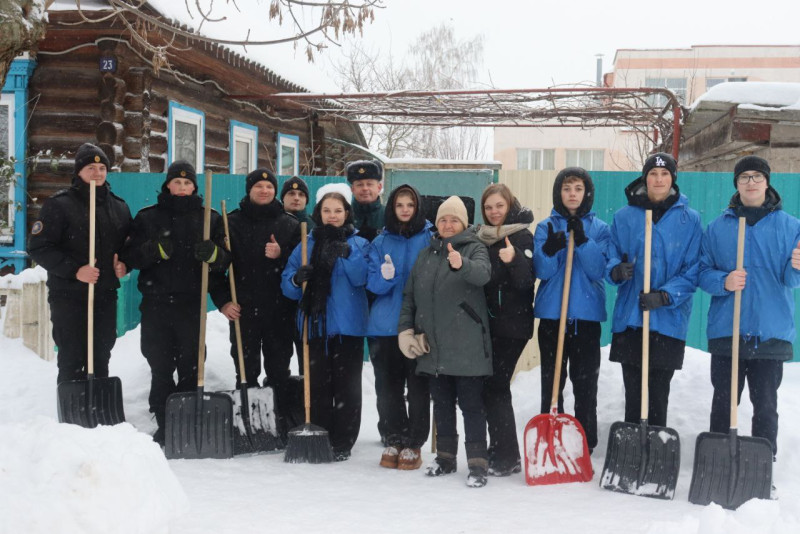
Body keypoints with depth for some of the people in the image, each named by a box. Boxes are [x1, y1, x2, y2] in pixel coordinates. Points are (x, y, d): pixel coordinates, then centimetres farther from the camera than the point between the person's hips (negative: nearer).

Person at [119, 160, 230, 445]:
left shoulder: (210, 218, 10)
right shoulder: (147, 217, 9)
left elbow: (226, 260, 6)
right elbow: (131, 256, 3)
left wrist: (212, 253, -16)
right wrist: (156, 249, -15)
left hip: (192, 304, 0)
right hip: (156, 302, 1)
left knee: (190, 367, -1)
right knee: (160, 367, 3)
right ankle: (164, 424, 11)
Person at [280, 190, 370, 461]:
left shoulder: (359, 244, 5)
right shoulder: (306, 245, 12)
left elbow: (362, 278, -11)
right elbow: (287, 285, 8)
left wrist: (348, 255, -27)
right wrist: (297, 279, -14)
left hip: (348, 326, -2)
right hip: (315, 324, 2)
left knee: (347, 385, 0)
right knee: (317, 384, 4)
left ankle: (342, 443, 7)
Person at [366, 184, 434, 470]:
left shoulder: (430, 237, 2)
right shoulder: (381, 242, 9)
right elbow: (373, 284, 5)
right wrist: (385, 277, -17)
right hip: (386, 325, 3)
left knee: (418, 386, 0)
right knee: (387, 386, 7)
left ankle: (413, 444, 11)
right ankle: (395, 439, 22)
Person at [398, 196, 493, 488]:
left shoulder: (474, 248, -2)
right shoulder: (425, 255, 14)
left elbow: (483, 272, -25)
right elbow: (409, 295, 16)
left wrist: (461, 265, -46)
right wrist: (405, 329, 5)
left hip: (466, 346, -5)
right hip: (432, 346, 5)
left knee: (471, 404, -2)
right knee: (441, 403, 15)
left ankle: (477, 464, 1)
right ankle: (445, 457, 27)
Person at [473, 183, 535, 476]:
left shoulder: (521, 236, -6)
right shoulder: (481, 237, 13)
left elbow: (526, 282, -15)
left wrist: (514, 260, -31)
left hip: (512, 324, -7)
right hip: (487, 322, 7)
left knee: (495, 386, -9)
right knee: (491, 386, 8)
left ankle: (506, 457, -2)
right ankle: (501, 452, 17)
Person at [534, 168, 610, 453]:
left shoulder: (599, 228, 5)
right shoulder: (546, 227, 6)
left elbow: (598, 270, -7)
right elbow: (542, 272, -4)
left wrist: (582, 240, -20)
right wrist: (549, 249, -24)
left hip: (587, 314, 0)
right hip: (551, 314, 0)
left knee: (586, 384, 1)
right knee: (551, 382, 3)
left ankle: (585, 446, 10)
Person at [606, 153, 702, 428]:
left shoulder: (689, 219, 0)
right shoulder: (624, 216, 5)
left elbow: (693, 270, -2)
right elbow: (611, 257, 8)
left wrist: (665, 296, -17)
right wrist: (616, 270, -16)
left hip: (669, 319, -1)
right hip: (629, 316, 1)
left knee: (659, 393, 6)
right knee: (633, 391, 7)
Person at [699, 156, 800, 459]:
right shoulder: (718, 227, 7)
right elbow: (703, 271, 5)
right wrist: (724, 282, -15)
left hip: (771, 333, -1)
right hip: (726, 331, 1)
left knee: (765, 405, 5)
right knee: (723, 403, 9)